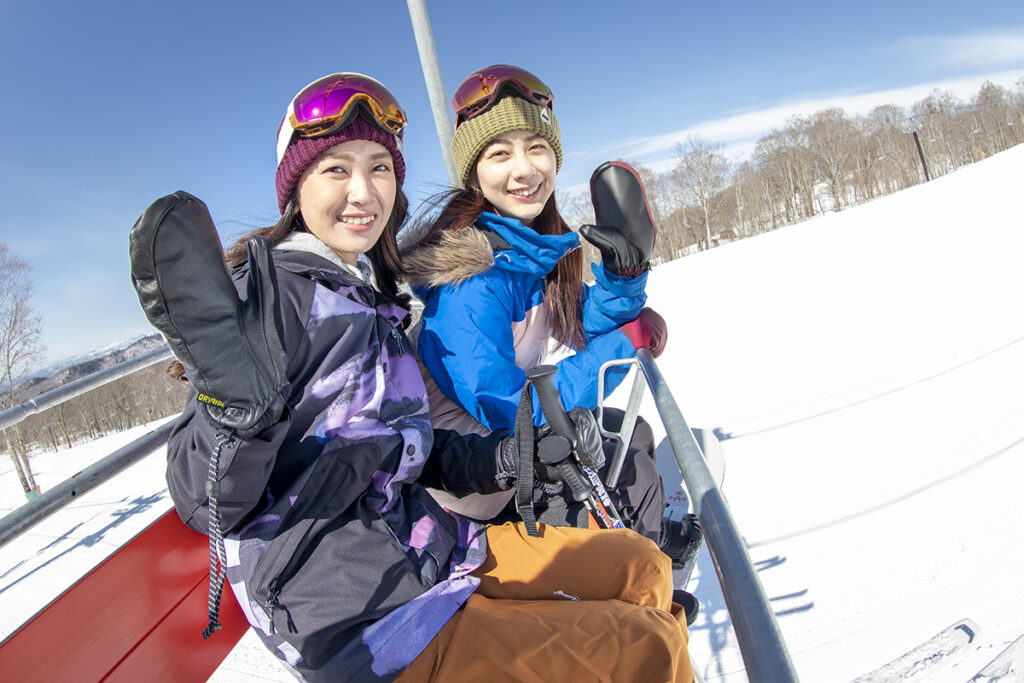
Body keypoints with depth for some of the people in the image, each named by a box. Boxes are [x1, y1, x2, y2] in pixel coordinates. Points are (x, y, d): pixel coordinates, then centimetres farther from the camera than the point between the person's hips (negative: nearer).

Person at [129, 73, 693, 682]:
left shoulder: (372, 295, 11)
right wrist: (236, 407, -37)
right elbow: (207, 507, -17)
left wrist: (501, 460, 1)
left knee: (643, 566, 14)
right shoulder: (265, 290, -14)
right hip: (358, 621, -8)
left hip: (429, 552, 8)